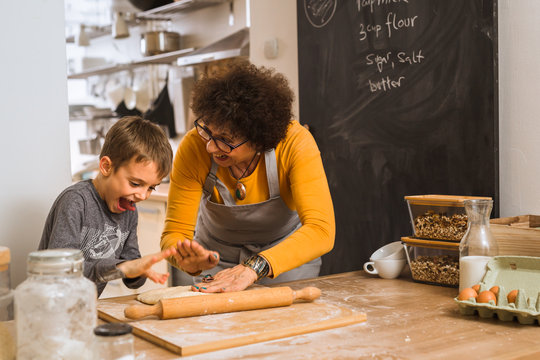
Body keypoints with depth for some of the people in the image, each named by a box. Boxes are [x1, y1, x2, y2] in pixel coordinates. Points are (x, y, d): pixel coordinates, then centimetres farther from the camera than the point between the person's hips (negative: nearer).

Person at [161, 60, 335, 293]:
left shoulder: (295, 143, -28)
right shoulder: (193, 147, -24)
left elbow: (321, 230, -36)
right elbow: (175, 232, -19)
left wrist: (255, 267, -48)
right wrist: (188, 259, -41)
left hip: (287, 254, 0)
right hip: (217, 256, 0)